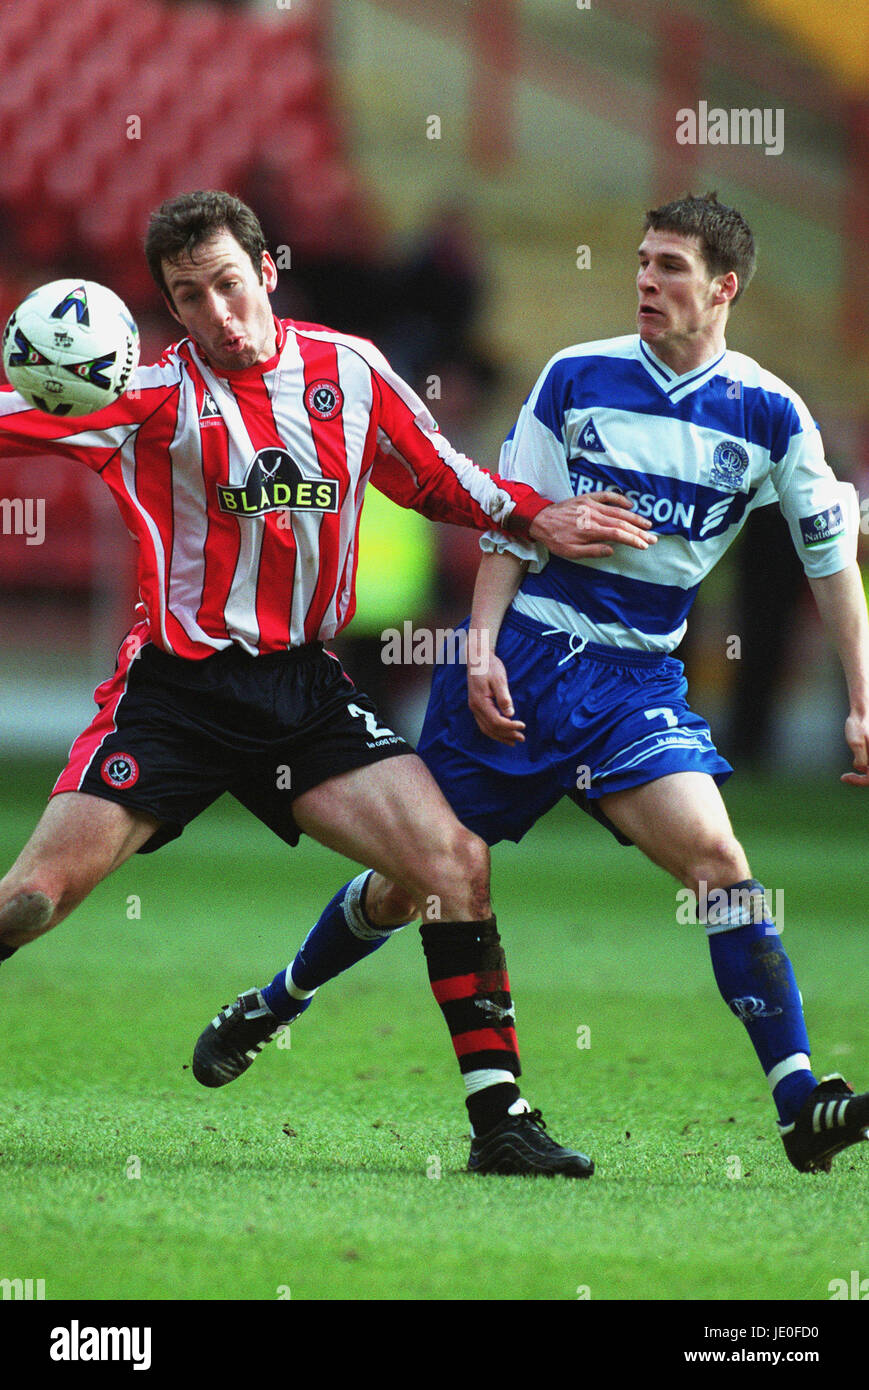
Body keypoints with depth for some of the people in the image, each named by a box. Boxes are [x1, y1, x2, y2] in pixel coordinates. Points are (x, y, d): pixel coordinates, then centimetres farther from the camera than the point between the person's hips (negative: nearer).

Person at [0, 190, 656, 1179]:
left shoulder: (350, 371, 4)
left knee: (455, 861, -11)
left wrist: (536, 519, 7)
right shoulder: (155, 391, -6)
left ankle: (500, 1112, -3)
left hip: (302, 686, 3)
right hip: (174, 688, -3)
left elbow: (440, 480, 19)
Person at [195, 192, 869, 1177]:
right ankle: (273, 1006, 34)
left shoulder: (770, 415, -3)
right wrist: (482, 648, -7)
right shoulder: (576, 377, -3)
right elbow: (509, 521, 3)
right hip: (526, 652, 0)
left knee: (713, 854, -22)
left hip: (638, 679, 0)